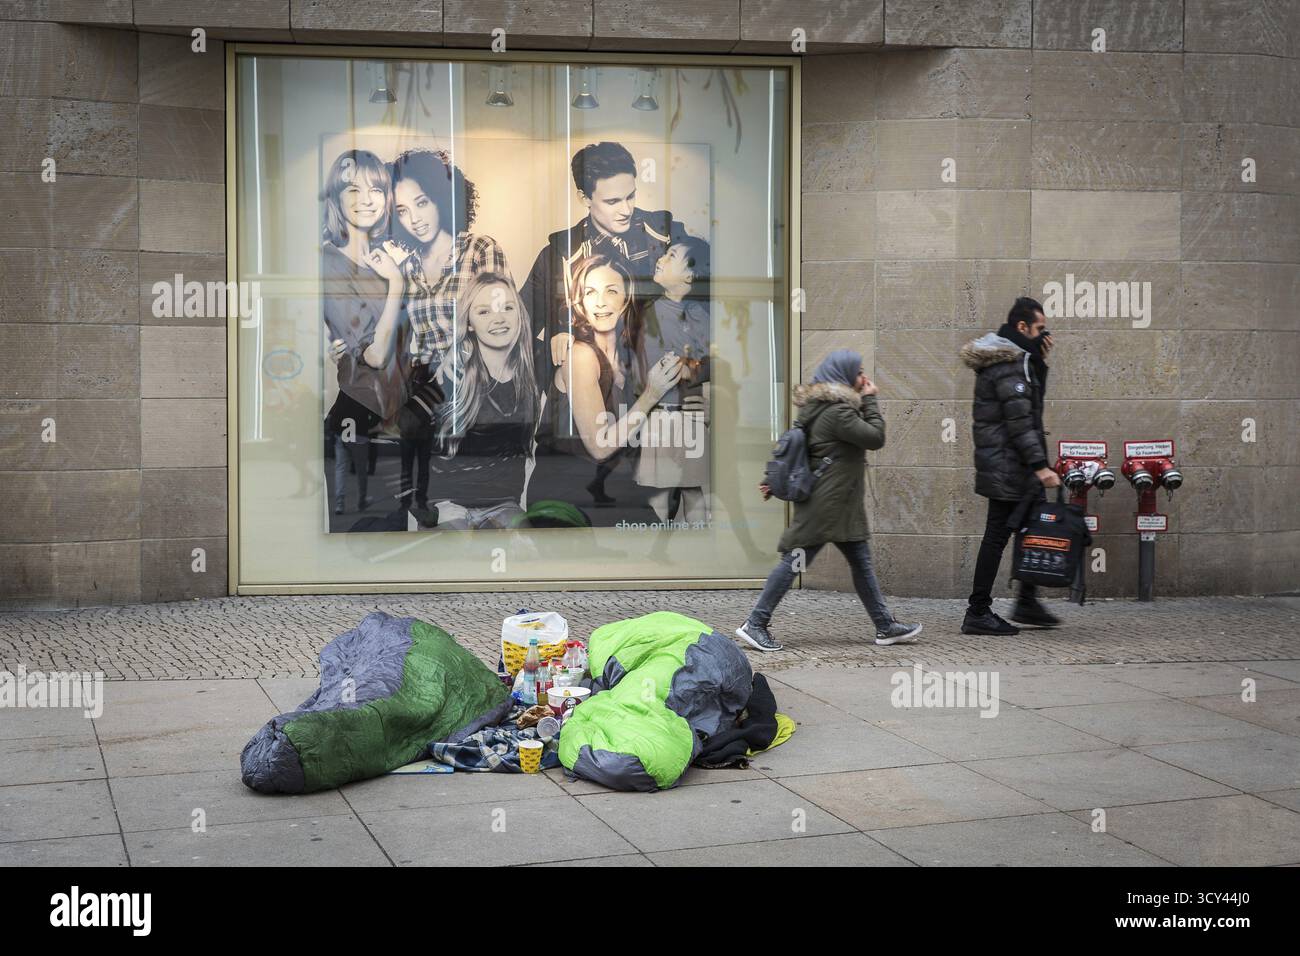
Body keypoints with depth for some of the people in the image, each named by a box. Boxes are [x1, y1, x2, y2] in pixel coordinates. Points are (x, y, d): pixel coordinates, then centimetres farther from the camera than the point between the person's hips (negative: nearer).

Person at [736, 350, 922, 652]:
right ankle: (754, 624, -3)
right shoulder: (837, 411, -17)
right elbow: (875, 438, -16)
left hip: (841, 505, 11)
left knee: (861, 563, 13)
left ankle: (885, 626, 19)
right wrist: (870, 400, -6)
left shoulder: (819, 407, 15)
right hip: (825, 504, -11)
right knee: (795, 563, -7)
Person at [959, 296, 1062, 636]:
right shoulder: (1009, 363, -16)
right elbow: (1019, 419, -22)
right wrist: (1040, 465, -23)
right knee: (997, 535, -6)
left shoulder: (1013, 358, 16)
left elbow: (1032, 400, 22)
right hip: (1008, 465, -10)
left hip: (1001, 463, 10)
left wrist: (1039, 361, 9)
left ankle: (1027, 602, 23)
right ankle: (978, 614, -1)